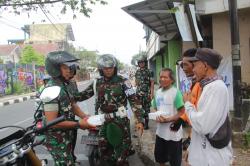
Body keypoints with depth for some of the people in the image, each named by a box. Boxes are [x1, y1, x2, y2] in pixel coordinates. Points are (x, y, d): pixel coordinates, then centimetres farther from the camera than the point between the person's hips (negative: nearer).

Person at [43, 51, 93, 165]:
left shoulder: (64, 86, 5)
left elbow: (71, 105, 12)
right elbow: (51, 122, -28)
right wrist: (78, 124, -24)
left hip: (66, 136, 9)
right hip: (57, 140, -9)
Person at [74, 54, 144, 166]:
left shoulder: (123, 82, -7)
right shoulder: (97, 83, 5)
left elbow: (134, 101, -10)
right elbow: (84, 95, 13)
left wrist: (139, 120, -17)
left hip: (120, 121, -4)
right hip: (103, 122, 4)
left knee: (122, 154, 2)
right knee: (105, 154, 15)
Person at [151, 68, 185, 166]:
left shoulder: (176, 92, -14)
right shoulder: (157, 92, 5)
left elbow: (182, 112, -15)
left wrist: (168, 119, -25)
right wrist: (156, 116, -8)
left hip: (173, 133, -6)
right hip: (160, 131, 6)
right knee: (159, 156, 24)